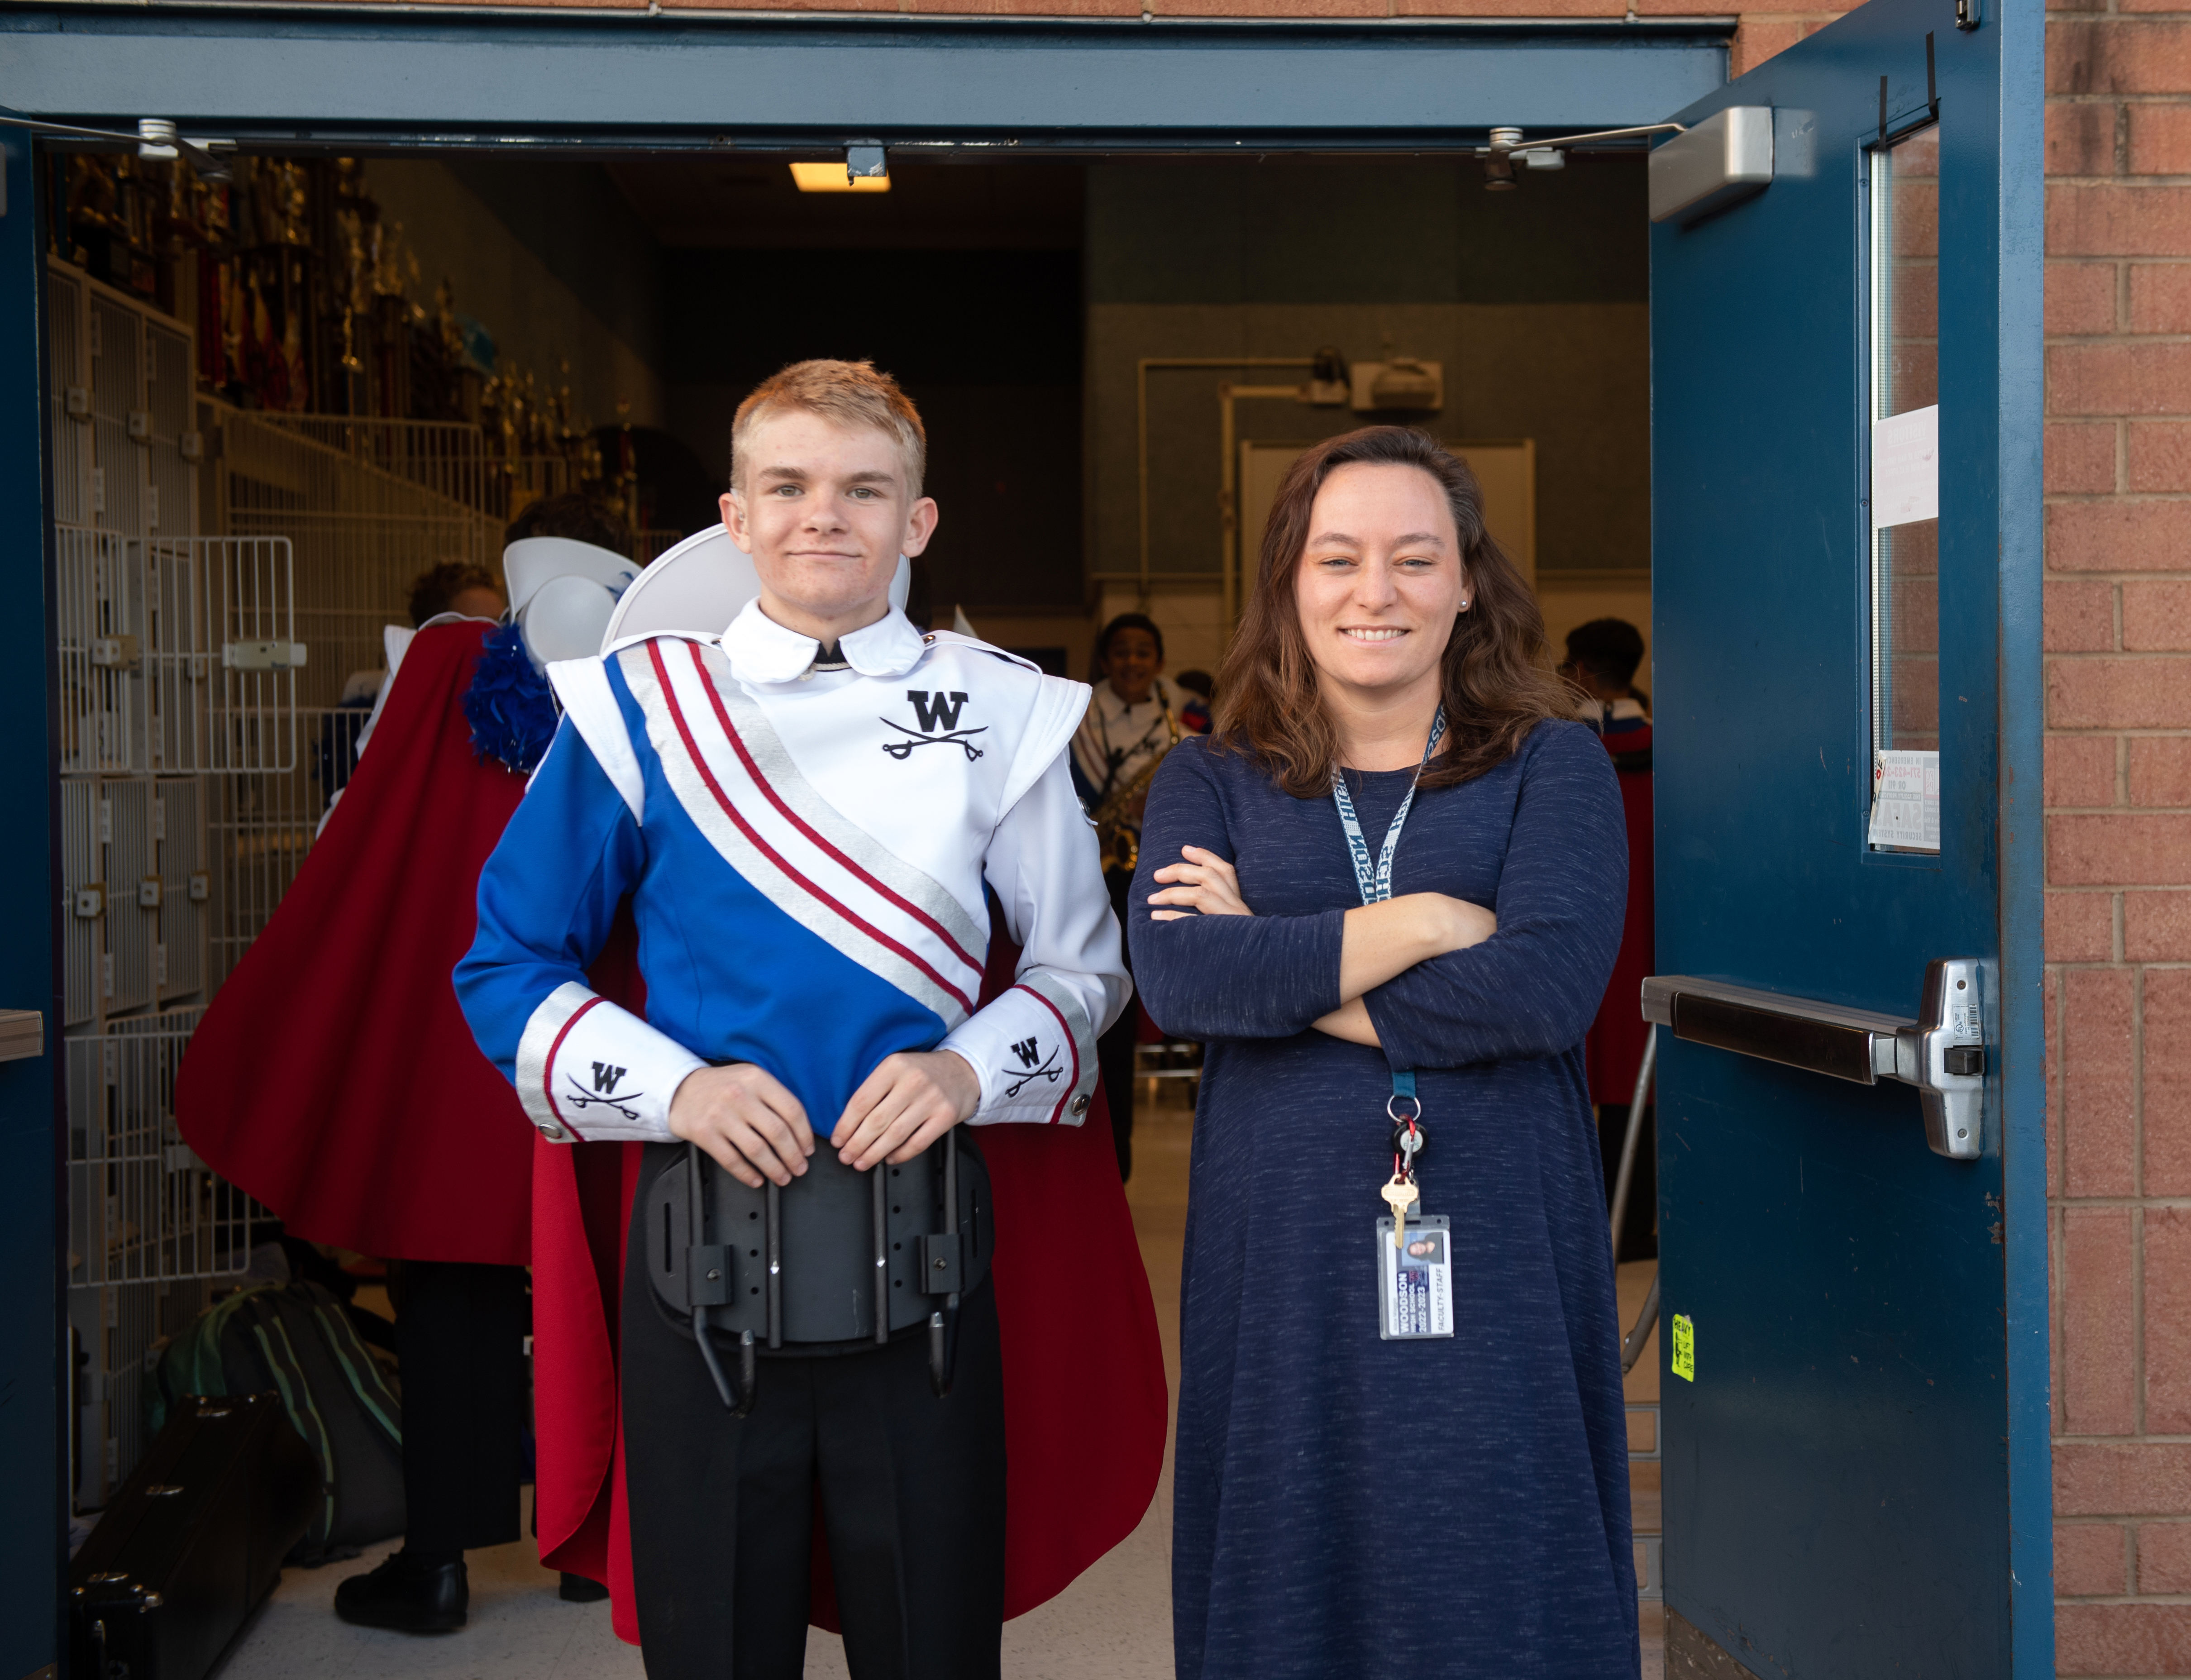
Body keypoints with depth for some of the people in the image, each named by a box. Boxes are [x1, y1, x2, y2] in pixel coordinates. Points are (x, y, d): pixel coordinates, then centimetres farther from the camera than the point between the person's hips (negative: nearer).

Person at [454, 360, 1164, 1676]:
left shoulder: (1000, 714, 3)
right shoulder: (639, 710, 2)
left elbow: (1084, 965, 10)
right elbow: (509, 967, 5)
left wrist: (970, 1070, -9)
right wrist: (678, 1088, -10)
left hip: (924, 1265, 0)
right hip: (705, 1256, 0)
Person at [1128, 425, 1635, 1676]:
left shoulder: (1553, 765, 5)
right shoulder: (1212, 782, 9)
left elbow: (1550, 987, -12)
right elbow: (1173, 977, -10)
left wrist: (1283, 975, -8)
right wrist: (1423, 925, -11)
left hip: (1494, 1258, -1)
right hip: (1283, 1260, 1)